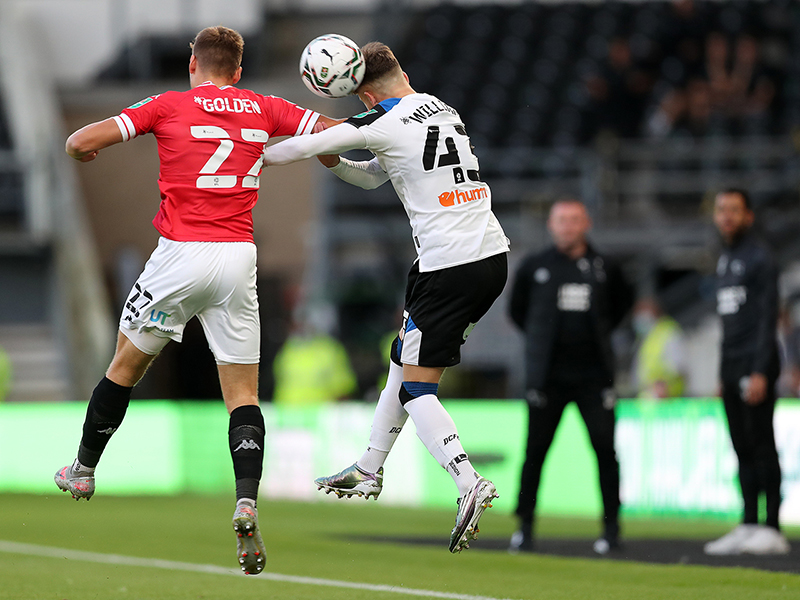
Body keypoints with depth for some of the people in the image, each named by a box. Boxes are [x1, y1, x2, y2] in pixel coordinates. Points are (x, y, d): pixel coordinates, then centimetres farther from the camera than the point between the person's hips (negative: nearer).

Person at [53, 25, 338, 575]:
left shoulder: (169, 106, 0)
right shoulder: (264, 109, 8)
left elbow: (80, 143, -3)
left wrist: (86, 153, 20)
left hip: (181, 255, -2)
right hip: (238, 258, 2)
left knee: (125, 367, 19)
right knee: (243, 394, 3)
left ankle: (83, 471, 34)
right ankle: (247, 504, -17)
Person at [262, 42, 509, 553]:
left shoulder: (384, 122, -8)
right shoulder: (441, 108, 16)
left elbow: (297, 149, -5)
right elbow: (374, 175, 26)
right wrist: (334, 162, 10)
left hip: (449, 268, -8)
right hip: (493, 256, 8)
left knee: (417, 388, -4)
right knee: (405, 359, 22)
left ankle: (470, 485, -23)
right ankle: (369, 471, 31)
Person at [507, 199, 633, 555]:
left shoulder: (604, 269, 5)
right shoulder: (533, 267, 4)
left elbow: (624, 301, 23)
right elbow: (516, 309, 17)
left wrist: (601, 333, 13)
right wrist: (540, 338, 9)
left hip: (593, 374, 0)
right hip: (548, 375, 0)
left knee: (605, 449, -5)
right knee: (535, 451, -1)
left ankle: (611, 526, 3)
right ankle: (524, 526, 8)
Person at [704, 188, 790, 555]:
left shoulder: (759, 259, -8)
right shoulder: (724, 260, 19)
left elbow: (767, 319, -13)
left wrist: (760, 372, -20)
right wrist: (724, 374, 17)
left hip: (756, 364, -8)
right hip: (732, 366, 8)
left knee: (761, 445, -9)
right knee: (743, 449, 8)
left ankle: (772, 531, -10)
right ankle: (748, 527, 10)